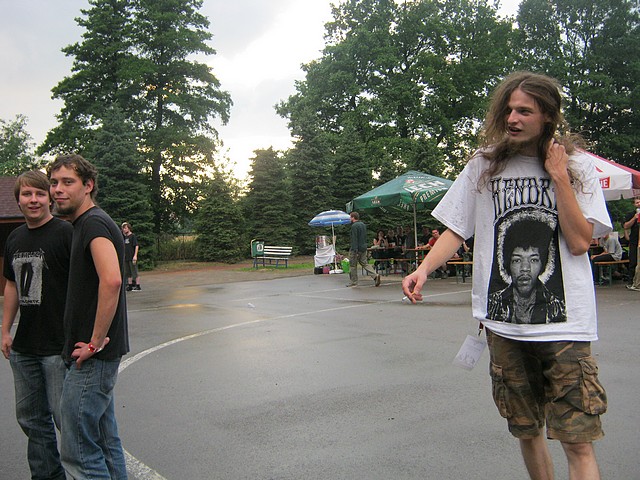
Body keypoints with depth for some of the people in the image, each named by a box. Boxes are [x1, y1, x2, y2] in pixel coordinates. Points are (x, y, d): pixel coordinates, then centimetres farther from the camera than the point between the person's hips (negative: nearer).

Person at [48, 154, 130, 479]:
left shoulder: (93, 223, -15)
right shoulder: (84, 224, 17)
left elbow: (111, 280, -31)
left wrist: (95, 342, -24)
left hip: (92, 356, -10)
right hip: (98, 354, 10)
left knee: (77, 452, -3)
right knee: (105, 443, 17)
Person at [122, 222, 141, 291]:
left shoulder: (133, 236, -6)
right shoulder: (125, 237, 14)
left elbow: (136, 246, -13)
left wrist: (135, 255, -19)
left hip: (132, 257, -8)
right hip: (126, 257, 8)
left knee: (134, 272, -5)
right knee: (128, 273, 10)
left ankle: (137, 286, -1)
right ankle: (130, 286, 16)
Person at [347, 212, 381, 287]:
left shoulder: (354, 226, -15)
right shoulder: (363, 224, 14)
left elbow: (354, 239, -21)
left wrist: (355, 250, -23)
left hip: (356, 249, -8)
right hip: (363, 248, 8)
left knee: (353, 265, 3)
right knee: (364, 263, 11)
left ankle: (353, 282, 9)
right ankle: (375, 275, -5)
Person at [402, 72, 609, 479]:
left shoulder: (579, 167, 4)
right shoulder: (484, 166, 7)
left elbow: (579, 242, -6)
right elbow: (456, 229, 6)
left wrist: (558, 176, -8)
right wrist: (424, 269, -11)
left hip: (565, 323, -2)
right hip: (504, 324, 2)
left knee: (578, 442, -5)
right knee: (527, 432, 14)